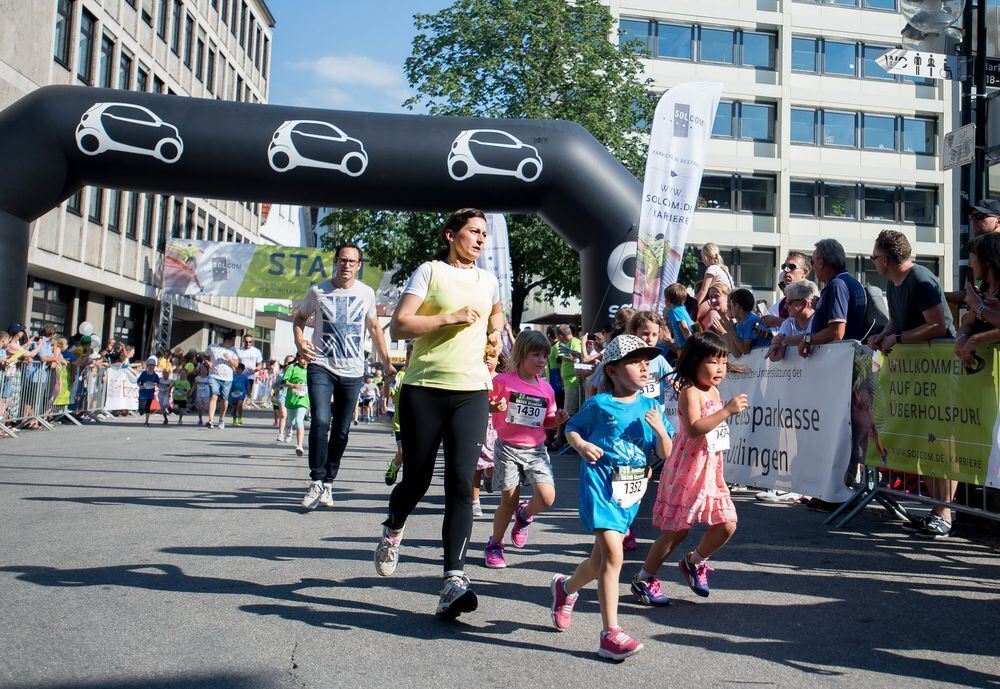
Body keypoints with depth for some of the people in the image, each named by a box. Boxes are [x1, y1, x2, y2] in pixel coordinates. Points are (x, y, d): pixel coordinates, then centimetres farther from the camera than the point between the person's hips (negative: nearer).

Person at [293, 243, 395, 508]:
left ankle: (328, 481, 19)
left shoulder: (366, 293, 5)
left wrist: (387, 363, 12)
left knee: (341, 431, 5)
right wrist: (299, 341, -8)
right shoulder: (318, 291, 0)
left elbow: (374, 329, 15)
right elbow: (299, 317, 13)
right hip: (321, 366, -2)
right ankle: (316, 479, -7)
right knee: (320, 421, -19)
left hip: (353, 371, 2)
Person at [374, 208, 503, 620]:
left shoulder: (488, 281, 16)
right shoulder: (429, 272, 0)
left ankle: (454, 579, -11)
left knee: (461, 484, -9)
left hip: (472, 393, 3)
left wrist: (495, 332, 17)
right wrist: (449, 316, -15)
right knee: (417, 479, 7)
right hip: (424, 390, -3)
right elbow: (398, 327, -9)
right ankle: (393, 530, 41)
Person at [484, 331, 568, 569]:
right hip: (508, 448, -3)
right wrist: (494, 406, -22)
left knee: (547, 497, -11)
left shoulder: (546, 388, 6)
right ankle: (494, 545, 24)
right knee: (509, 501, 1)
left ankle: (524, 516, 23)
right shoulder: (503, 381, -7)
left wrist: (558, 420, -5)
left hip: (536, 449, 3)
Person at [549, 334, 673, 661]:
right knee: (613, 553, -19)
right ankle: (610, 634, -13)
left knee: (600, 559, 16)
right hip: (600, 483, -5)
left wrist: (660, 430, -14)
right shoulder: (599, 404, -5)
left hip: (631, 490, 5)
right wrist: (581, 445, -14)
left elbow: (666, 455, 5)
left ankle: (566, 588, 47)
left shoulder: (650, 407, 6)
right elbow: (571, 429, 7)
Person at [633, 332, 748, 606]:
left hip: (711, 469, 8)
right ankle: (643, 579, 15)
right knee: (677, 531, 0)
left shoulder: (714, 392, 12)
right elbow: (693, 429, -31)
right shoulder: (691, 392, -15)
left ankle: (694, 562, 27)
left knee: (727, 524, 3)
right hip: (687, 470, -8)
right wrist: (727, 410, -33)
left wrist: (732, 409, 12)